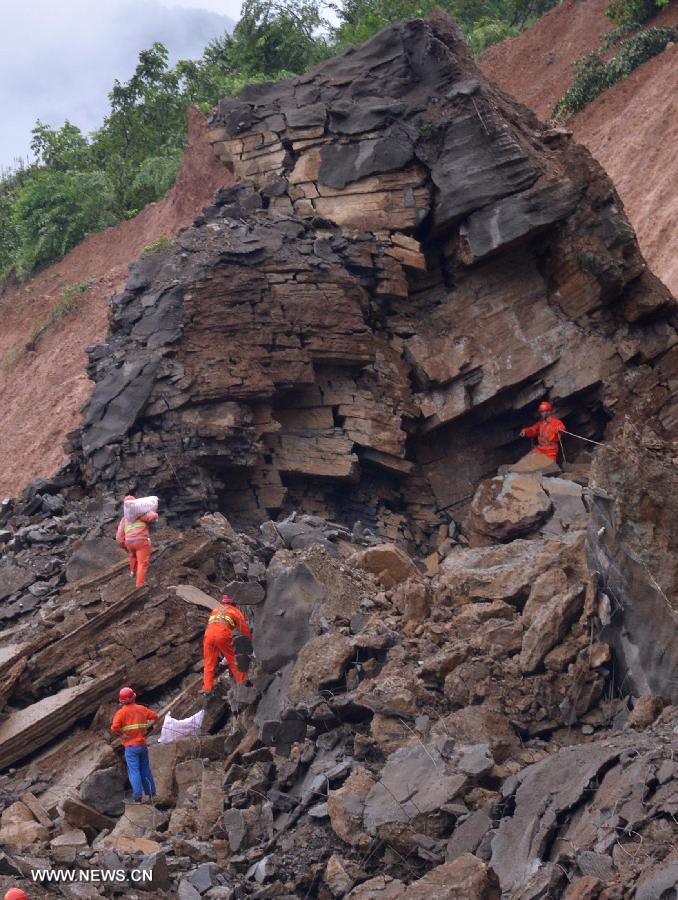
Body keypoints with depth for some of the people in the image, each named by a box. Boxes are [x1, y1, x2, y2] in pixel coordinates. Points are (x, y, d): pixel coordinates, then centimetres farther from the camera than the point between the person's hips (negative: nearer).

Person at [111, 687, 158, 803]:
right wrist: (146, 727, 10)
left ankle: (138, 796, -5)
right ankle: (151, 793, 21)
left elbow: (114, 727, -23)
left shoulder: (121, 712, -10)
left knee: (134, 771, -2)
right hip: (143, 744, 5)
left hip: (131, 746, -4)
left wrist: (123, 735, -10)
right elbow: (154, 716, 13)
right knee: (145, 769, 15)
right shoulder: (142, 709, 5)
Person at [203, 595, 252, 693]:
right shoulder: (235, 611, 22)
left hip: (209, 634, 3)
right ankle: (242, 682, 13)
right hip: (223, 634, -3)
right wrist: (251, 640, 36)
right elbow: (244, 629, 22)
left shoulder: (215, 610, 33)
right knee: (233, 660, 10)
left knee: (209, 664, 8)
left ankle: (207, 688, 2)